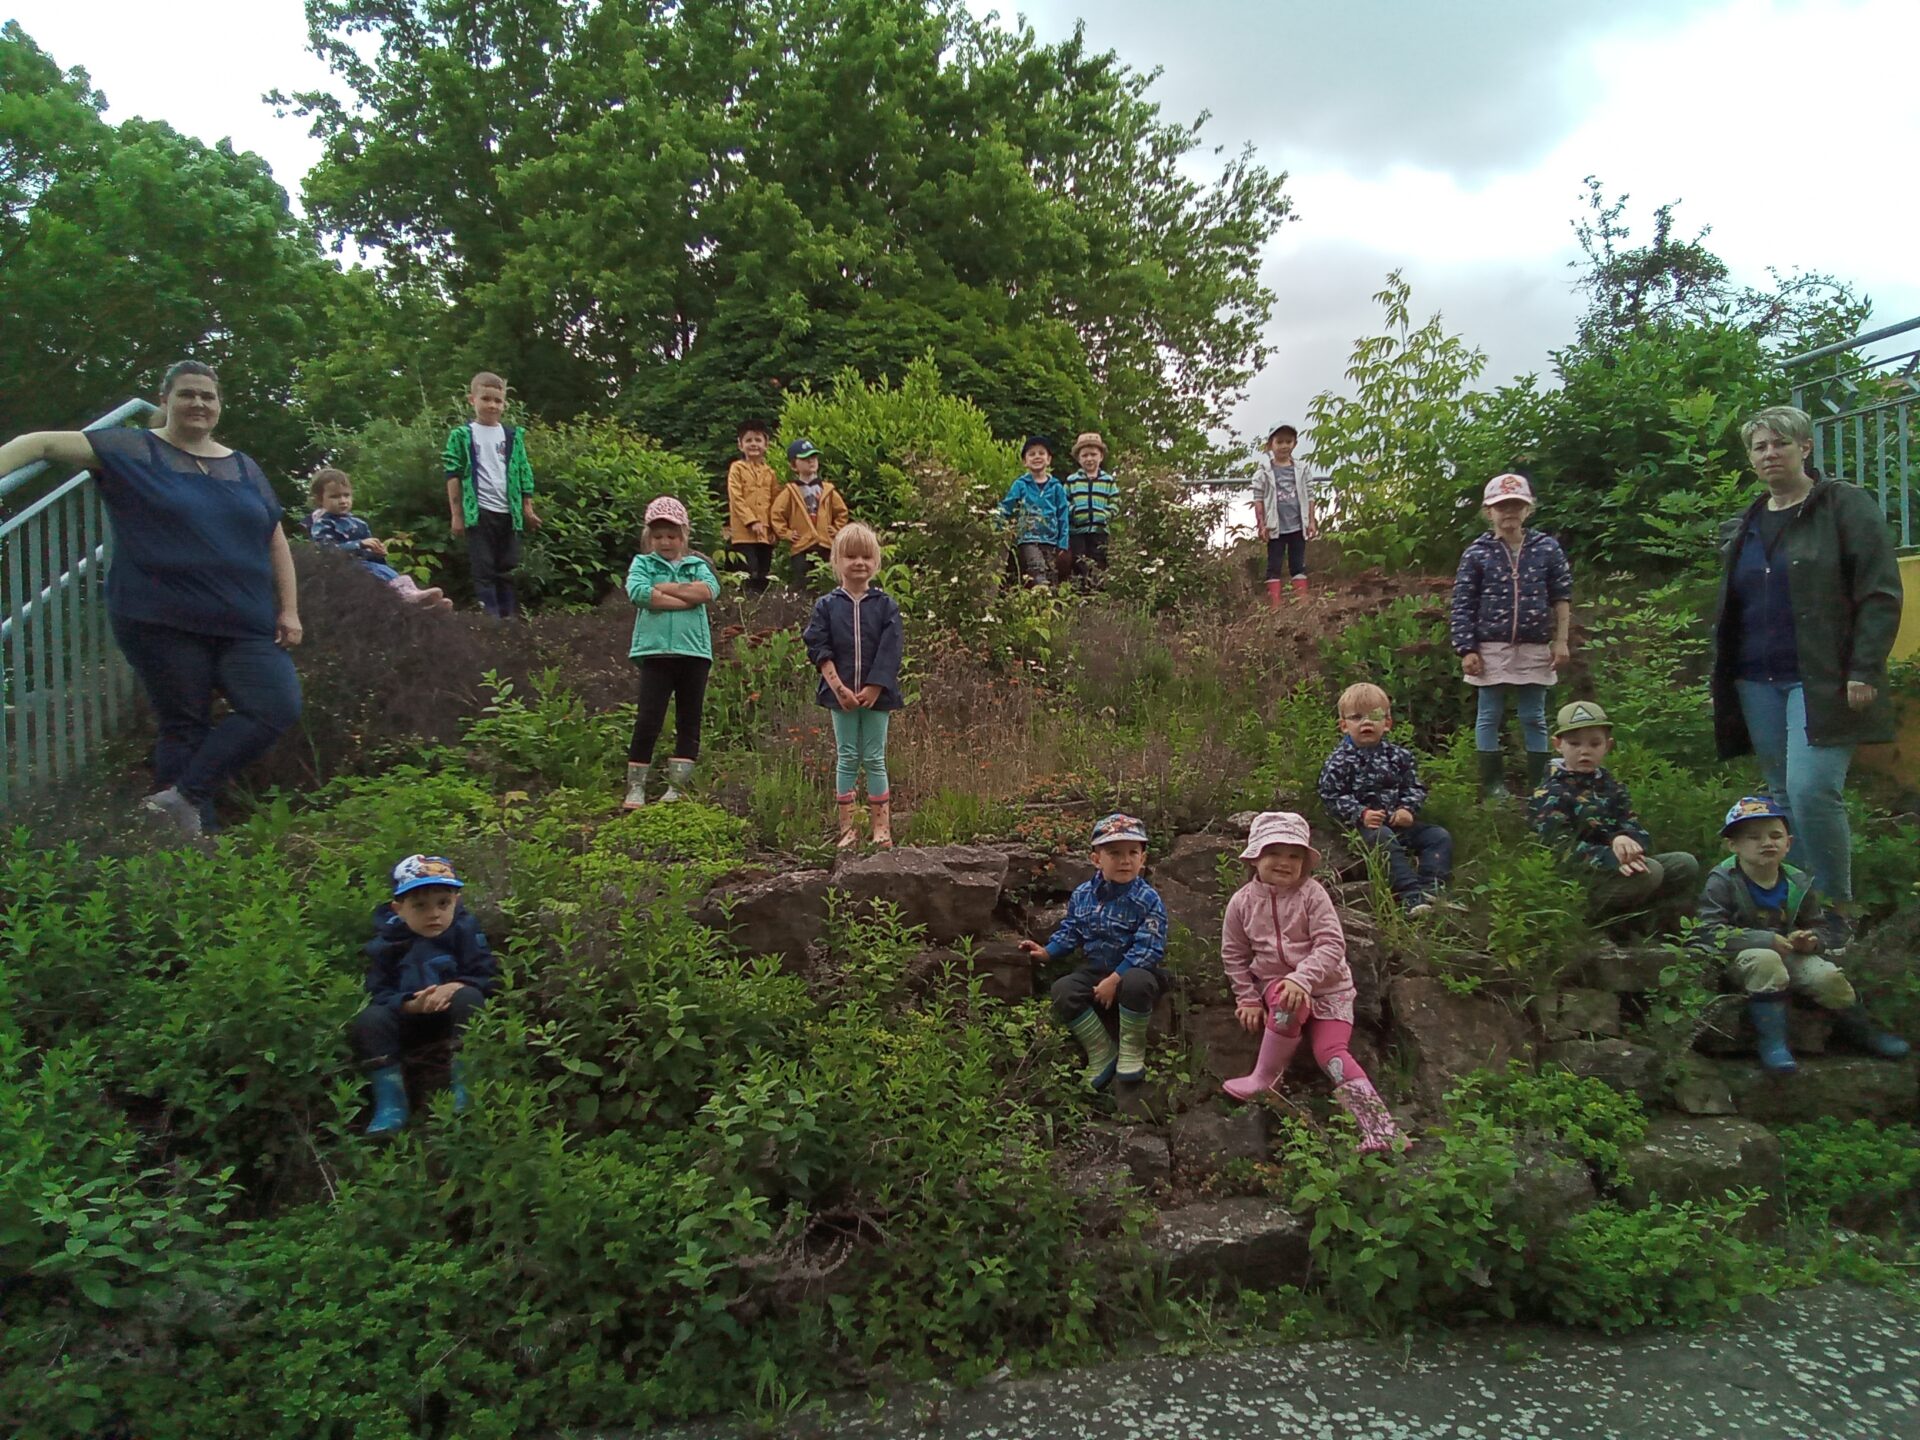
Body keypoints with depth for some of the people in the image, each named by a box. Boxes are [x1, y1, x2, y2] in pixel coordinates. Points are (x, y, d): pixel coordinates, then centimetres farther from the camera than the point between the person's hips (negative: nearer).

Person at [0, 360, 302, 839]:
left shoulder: (244, 468, 15)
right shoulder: (132, 451, 4)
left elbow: (275, 539, 16)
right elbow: (43, 443, -2)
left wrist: (289, 609, 9)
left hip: (246, 626, 4)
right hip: (163, 624, -3)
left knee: (278, 707, -15)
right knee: (184, 727, 1)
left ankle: (183, 796, -6)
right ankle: (194, 838, 9)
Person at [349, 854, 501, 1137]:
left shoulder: (466, 931, -7)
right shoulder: (387, 943, -6)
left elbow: (489, 979, -11)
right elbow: (379, 994, -12)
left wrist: (456, 986, -31)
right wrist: (410, 1004, -32)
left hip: (454, 1017, -1)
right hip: (409, 1020, 1)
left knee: (468, 997, -31)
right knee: (370, 1018, -25)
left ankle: (463, 1090, -23)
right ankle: (390, 1103, -16)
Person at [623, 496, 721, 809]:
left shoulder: (697, 565, 12)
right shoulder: (643, 563, 8)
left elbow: (710, 590, -9)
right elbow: (637, 592, -13)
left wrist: (663, 587, -9)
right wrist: (686, 598, -11)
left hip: (694, 651, 3)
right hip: (655, 651, -2)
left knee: (689, 722, 6)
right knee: (647, 721, -6)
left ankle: (676, 787, 15)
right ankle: (635, 788, 3)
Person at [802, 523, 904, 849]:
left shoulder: (885, 605, 2)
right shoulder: (826, 606, 3)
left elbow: (891, 651, -5)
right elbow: (820, 650, -3)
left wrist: (873, 689, -14)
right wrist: (839, 688, -14)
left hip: (876, 694, 0)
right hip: (840, 695, 0)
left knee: (874, 759, 5)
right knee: (847, 759, 6)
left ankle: (881, 828, 9)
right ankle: (847, 829, 11)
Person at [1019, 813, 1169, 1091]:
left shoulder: (1148, 900, -15)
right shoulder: (1082, 894, 1)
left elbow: (1148, 949, -20)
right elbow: (1070, 932, 14)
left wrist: (1115, 980, -26)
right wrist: (1047, 951, -2)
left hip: (1133, 972, -4)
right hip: (1094, 971, 4)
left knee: (1137, 983, -39)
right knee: (1062, 991, -22)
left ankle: (1132, 1049, -11)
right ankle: (1102, 1051, -5)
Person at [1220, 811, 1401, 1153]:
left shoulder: (1311, 894, -11)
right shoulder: (1243, 901, -3)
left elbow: (1331, 945, -19)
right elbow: (1234, 955, 6)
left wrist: (1302, 977, -32)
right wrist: (1248, 999, 1)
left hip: (1326, 985, -1)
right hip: (1275, 983, 1)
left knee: (1331, 1052, -18)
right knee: (1289, 1002, -34)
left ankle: (1380, 1130, -17)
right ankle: (1267, 1076, -20)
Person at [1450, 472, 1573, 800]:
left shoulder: (1547, 548, 4)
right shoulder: (1477, 554, -2)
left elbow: (1562, 598, 7)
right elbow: (1462, 606, -3)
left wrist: (1561, 641, 2)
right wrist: (1467, 650, -8)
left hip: (1535, 650, 1)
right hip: (1491, 650, -1)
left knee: (1534, 719, 9)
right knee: (1490, 718, 5)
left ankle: (1538, 786, 16)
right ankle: (1493, 785, 14)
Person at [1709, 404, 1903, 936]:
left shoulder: (1845, 505, 0)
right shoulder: (1743, 526, 17)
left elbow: (1881, 594, -6)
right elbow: (1728, 610, 23)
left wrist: (1865, 670, -14)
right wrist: (1721, 680, 17)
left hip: (1822, 680, -6)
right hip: (1757, 682, 6)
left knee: (1811, 790, -17)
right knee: (1784, 795, 8)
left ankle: (1839, 909, -3)